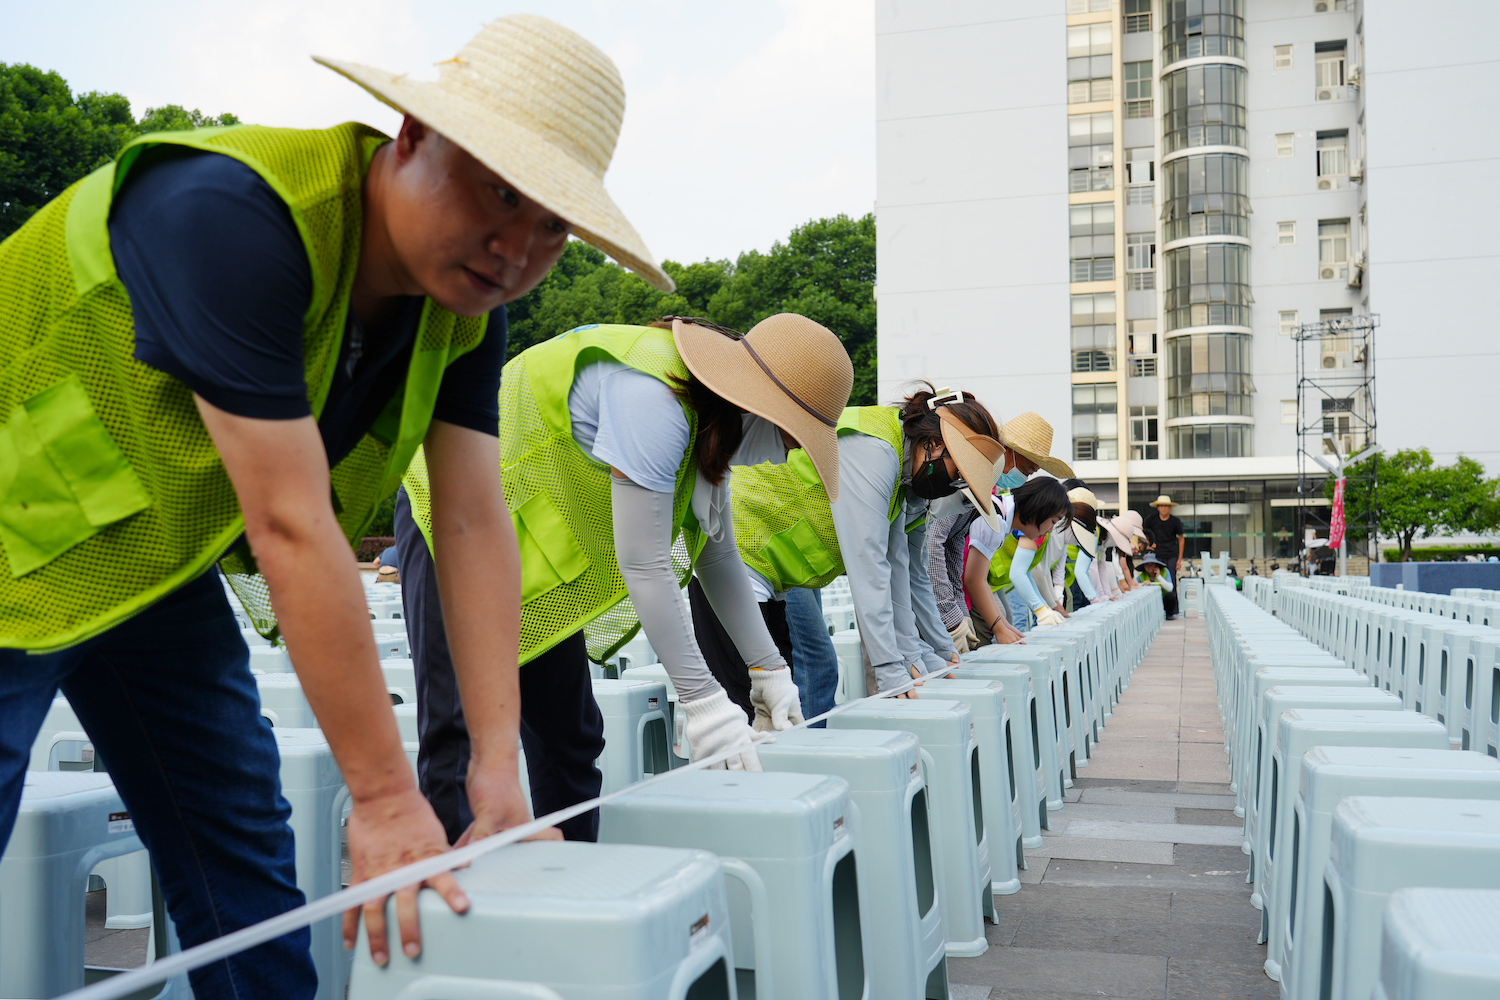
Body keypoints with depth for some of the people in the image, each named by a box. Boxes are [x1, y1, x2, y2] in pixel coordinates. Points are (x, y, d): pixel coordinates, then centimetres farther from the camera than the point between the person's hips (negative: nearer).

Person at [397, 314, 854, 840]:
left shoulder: (709, 420, -1)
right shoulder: (653, 400, -31)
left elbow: (716, 553, 5)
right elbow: (643, 566, -30)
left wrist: (767, 668, 2)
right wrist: (702, 700, -25)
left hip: (537, 535, 9)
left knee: (568, 734, 7)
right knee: (465, 732, -13)